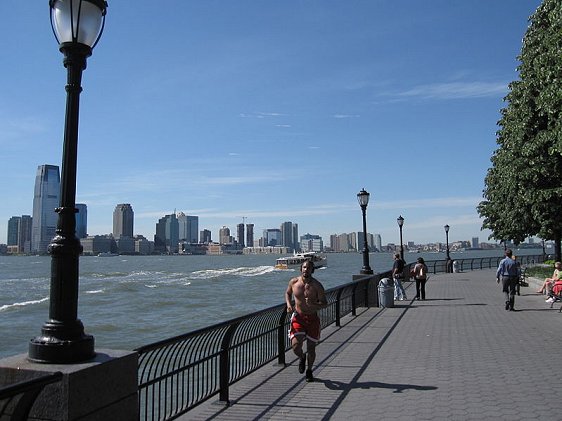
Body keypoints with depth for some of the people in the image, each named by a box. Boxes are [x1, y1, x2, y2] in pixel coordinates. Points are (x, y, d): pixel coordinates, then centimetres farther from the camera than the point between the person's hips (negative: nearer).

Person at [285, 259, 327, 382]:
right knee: (295, 346, -15)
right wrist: (288, 304, -3)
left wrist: (313, 305, -25)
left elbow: (324, 303, -6)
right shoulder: (293, 282, -3)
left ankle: (309, 371, 34)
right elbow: (288, 293, 16)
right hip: (298, 317, 1)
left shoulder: (317, 286, -10)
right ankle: (302, 358, 21)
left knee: (311, 349, 7)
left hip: (312, 319, -1)